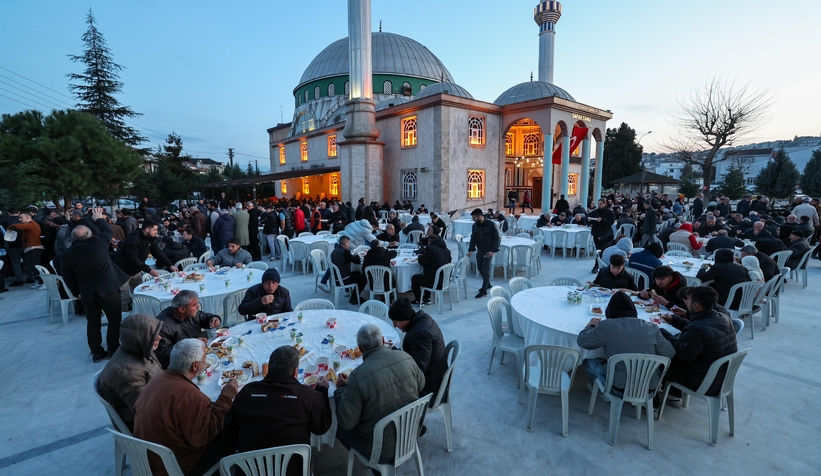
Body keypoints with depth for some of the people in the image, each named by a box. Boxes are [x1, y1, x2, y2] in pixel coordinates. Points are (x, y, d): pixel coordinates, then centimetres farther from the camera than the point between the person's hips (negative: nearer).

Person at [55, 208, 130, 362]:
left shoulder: (65, 256, -3)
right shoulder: (98, 242, -12)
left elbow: (69, 280, 3)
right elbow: (108, 231, 10)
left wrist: (77, 292, 16)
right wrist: (99, 218, 25)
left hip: (87, 294, 3)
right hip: (109, 289, -3)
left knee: (93, 323, 16)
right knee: (115, 320, 10)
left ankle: (96, 353, 24)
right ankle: (113, 349, 15)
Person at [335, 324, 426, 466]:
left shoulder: (358, 376, -29)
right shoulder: (406, 358, -15)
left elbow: (346, 422, -18)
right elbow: (421, 385, 4)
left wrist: (341, 388, -4)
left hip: (382, 450, -5)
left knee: (340, 427, 20)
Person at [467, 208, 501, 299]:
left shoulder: (491, 225, -16)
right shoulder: (475, 226, 0)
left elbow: (497, 238, -12)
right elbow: (473, 238, 4)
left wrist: (493, 250, -20)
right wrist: (471, 250, -10)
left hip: (488, 251, -6)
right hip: (480, 250, 6)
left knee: (486, 271, -6)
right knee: (480, 268, 16)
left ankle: (484, 291, 2)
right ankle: (487, 284, 37)